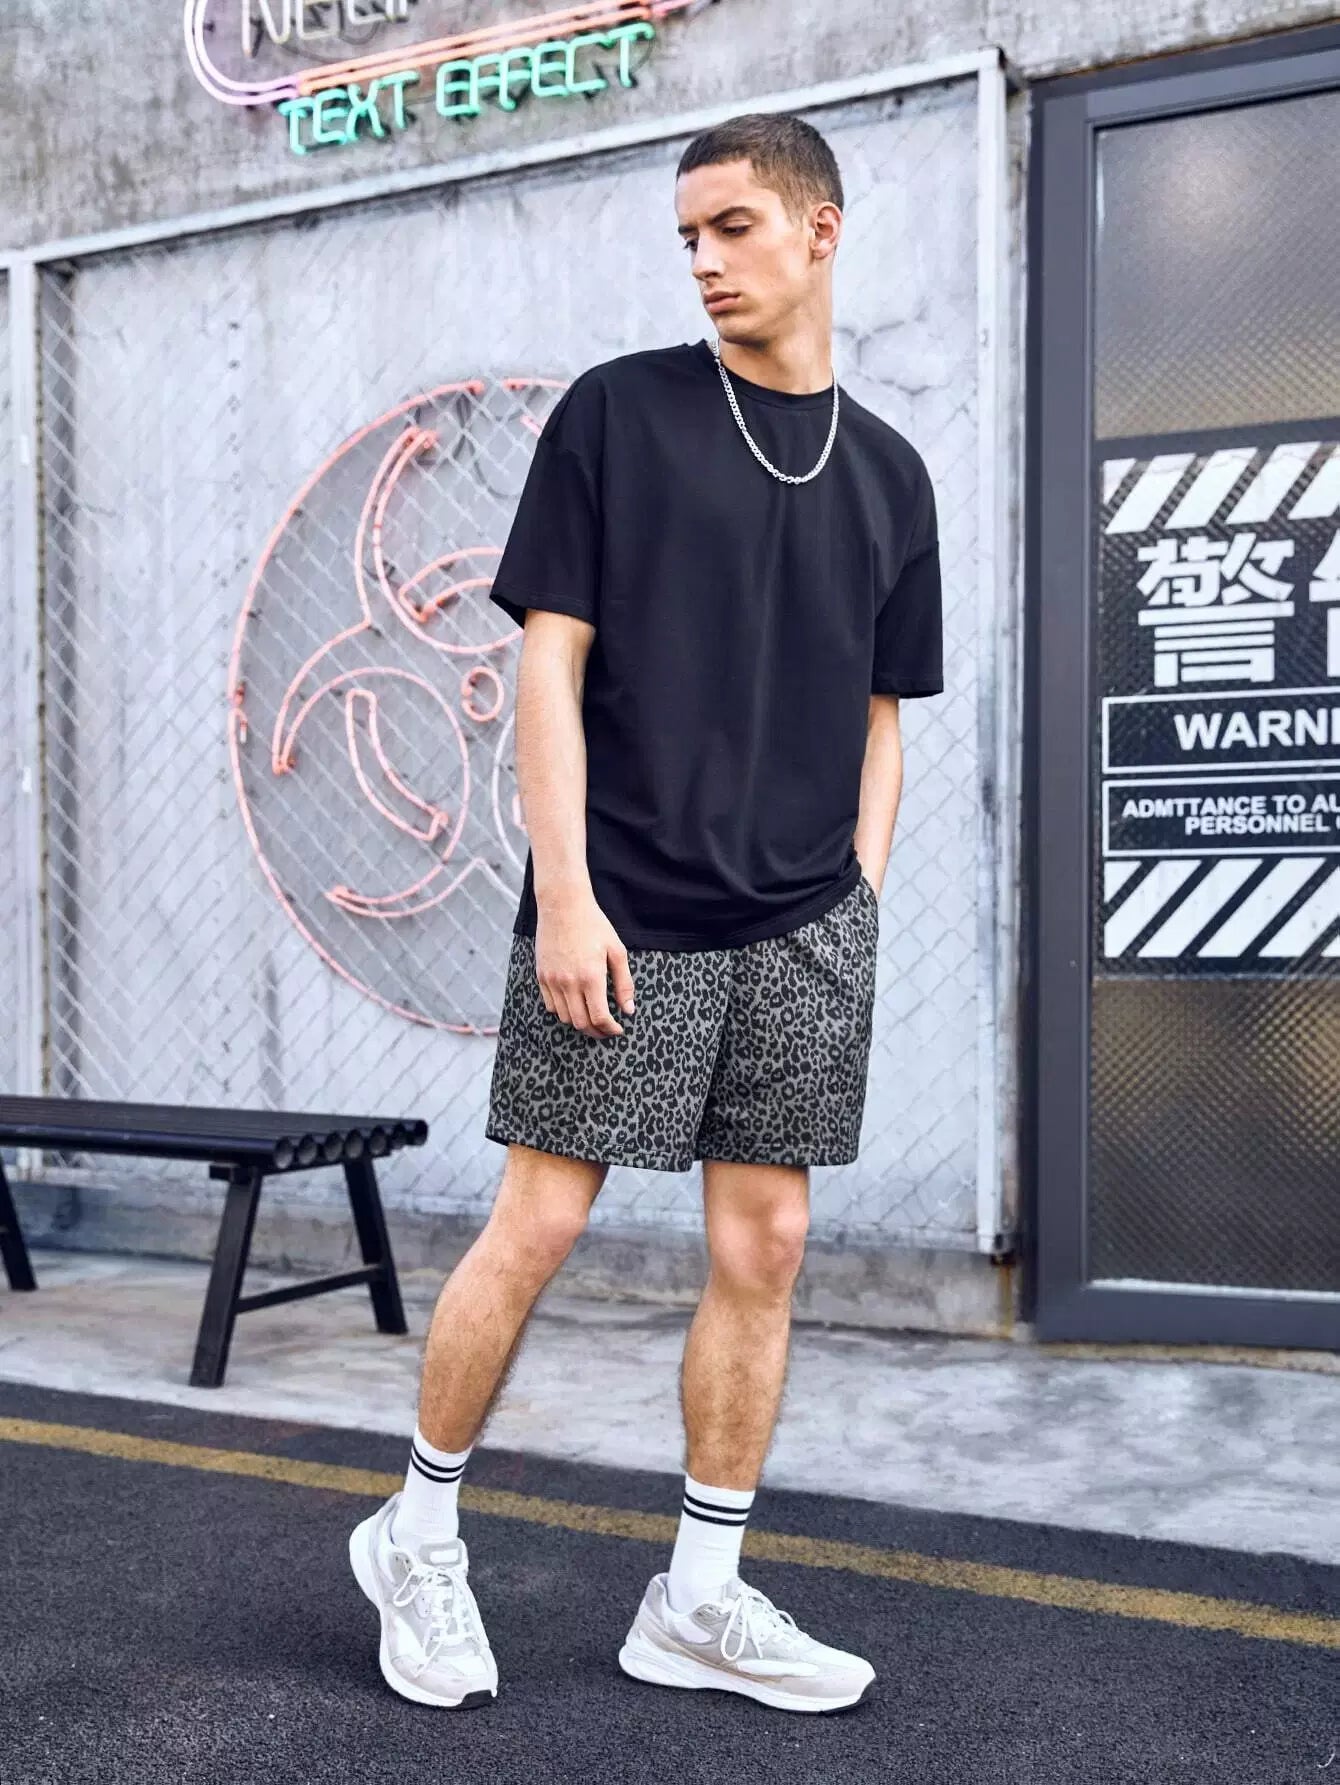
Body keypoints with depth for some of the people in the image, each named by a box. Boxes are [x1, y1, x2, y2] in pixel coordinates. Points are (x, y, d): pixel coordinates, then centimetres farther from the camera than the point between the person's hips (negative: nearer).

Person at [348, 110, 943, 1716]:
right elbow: (548, 664, -4)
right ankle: (417, 1534, 23)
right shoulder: (618, 412, 2)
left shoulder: (887, 471, 13)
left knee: (763, 1250, 5)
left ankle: (700, 1600, 20)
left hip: (801, 933, 4)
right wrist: (563, 893, -11)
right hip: (625, 913, -4)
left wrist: (854, 905, 5)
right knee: (535, 1227, 0)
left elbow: (878, 720, 15)